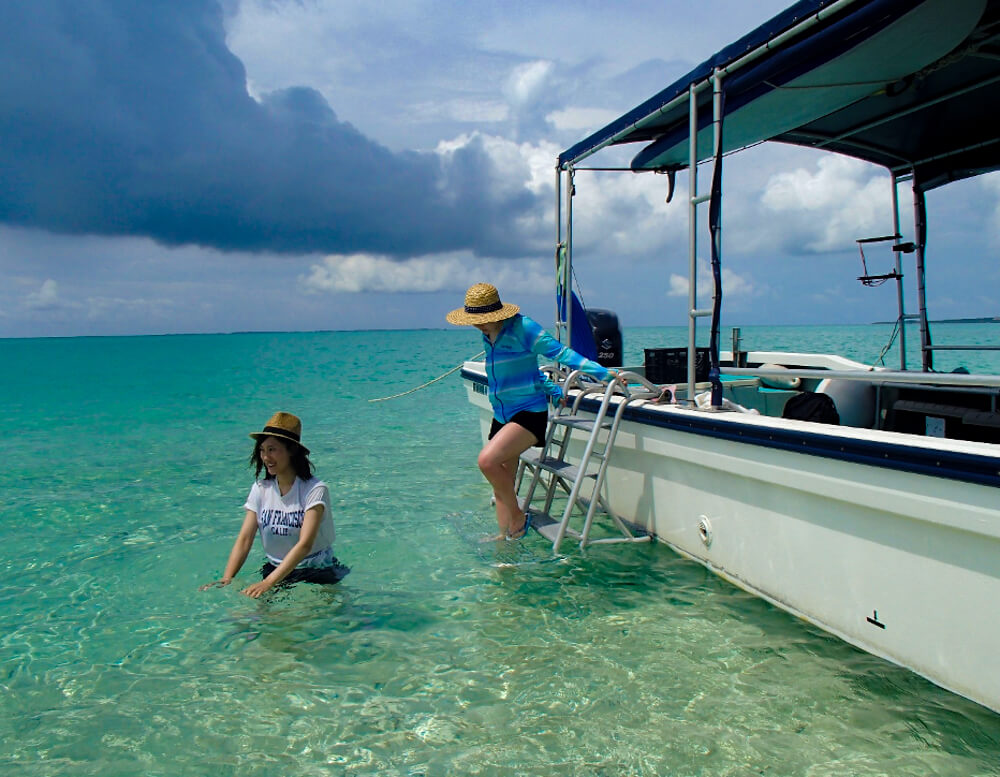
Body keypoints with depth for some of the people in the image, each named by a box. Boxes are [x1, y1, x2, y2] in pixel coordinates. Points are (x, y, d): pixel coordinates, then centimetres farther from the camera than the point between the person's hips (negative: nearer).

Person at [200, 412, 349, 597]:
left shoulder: (315, 490, -13)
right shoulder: (260, 489, 2)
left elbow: (305, 544, -24)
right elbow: (244, 539, -4)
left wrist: (268, 582, -34)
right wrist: (226, 578, -20)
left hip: (316, 574, -3)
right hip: (275, 571, 3)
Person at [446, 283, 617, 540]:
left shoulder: (522, 327, -11)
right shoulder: (488, 337, 12)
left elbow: (558, 352, -14)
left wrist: (601, 372, -20)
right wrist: (552, 390, 20)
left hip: (529, 412, -8)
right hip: (502, 417, 8)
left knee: (487, 460, -26)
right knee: (502, 486, 7)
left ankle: (518, 516, -8)